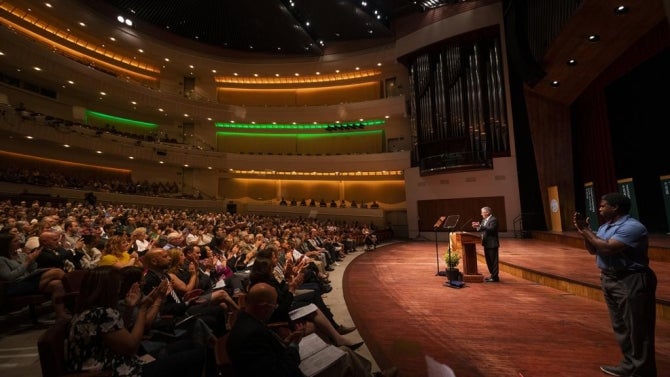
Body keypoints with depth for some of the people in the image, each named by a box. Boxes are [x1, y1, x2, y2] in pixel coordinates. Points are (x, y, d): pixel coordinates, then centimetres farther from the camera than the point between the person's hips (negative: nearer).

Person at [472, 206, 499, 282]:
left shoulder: (493, 220, -14)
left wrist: (480, 226, -31)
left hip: (492, 244, -9)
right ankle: (492, 275, 26)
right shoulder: (484, 220, 14)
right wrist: (477, 227, -6)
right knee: (488, 260, 15)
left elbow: (491, 229, -27)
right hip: (486, 244, 9)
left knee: (493, 261, -2)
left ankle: (495, 277, 5)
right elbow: (482, 229, 13)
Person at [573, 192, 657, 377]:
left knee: (637, 329, 3)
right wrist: (584, 231, 0)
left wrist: (587, 232, -16)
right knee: (621, 326, 18)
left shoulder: (632, 227, -18)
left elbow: (608, 248, -27)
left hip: (631, 282, -9)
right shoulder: (605, 226, 9)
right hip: (610, 279, 9)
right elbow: (593, 250, 13)